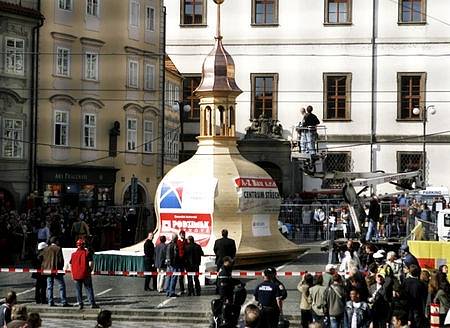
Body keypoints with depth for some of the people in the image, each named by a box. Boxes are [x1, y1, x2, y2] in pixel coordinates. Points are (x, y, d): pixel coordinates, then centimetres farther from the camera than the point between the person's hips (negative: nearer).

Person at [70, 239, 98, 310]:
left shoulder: (73, 254, 7)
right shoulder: (87, 253, -3)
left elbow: (71, 265, 9)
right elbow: (91, 263, -9)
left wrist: (72, 274, 16)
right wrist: (90, 270, 5)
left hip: (76, 275, 2)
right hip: (86, 274, -2)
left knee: (78, 290, 8)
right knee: (89, 289, 1)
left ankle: (80, 304, 5)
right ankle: (92, 303, -5)